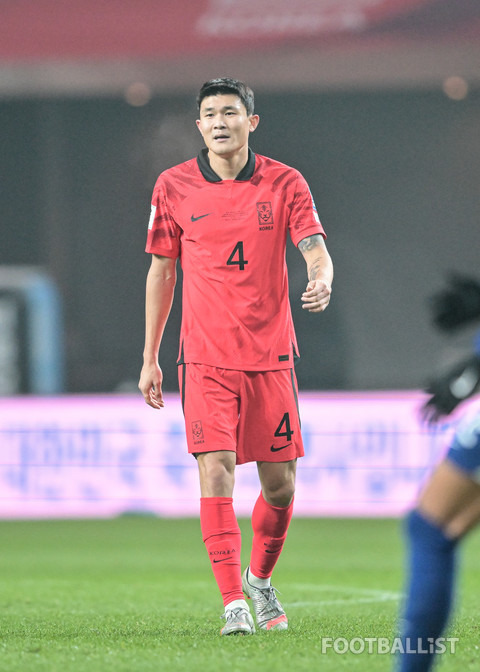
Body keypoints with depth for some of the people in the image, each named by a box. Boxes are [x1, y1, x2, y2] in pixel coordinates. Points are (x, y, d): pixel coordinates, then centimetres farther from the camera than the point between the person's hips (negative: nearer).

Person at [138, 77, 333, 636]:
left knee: (280, 483, 5)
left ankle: (260, 579, 31)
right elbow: (161, 271, 10)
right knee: (216, 470, -16)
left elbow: (316, 251, -9)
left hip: (271, 354, 1)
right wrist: (150, 358, 10)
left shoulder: (284, 183, 0)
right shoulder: (173, 187, 2)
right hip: (205, 357, -1)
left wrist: (321, 281, -34)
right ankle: (233, 603, -16)